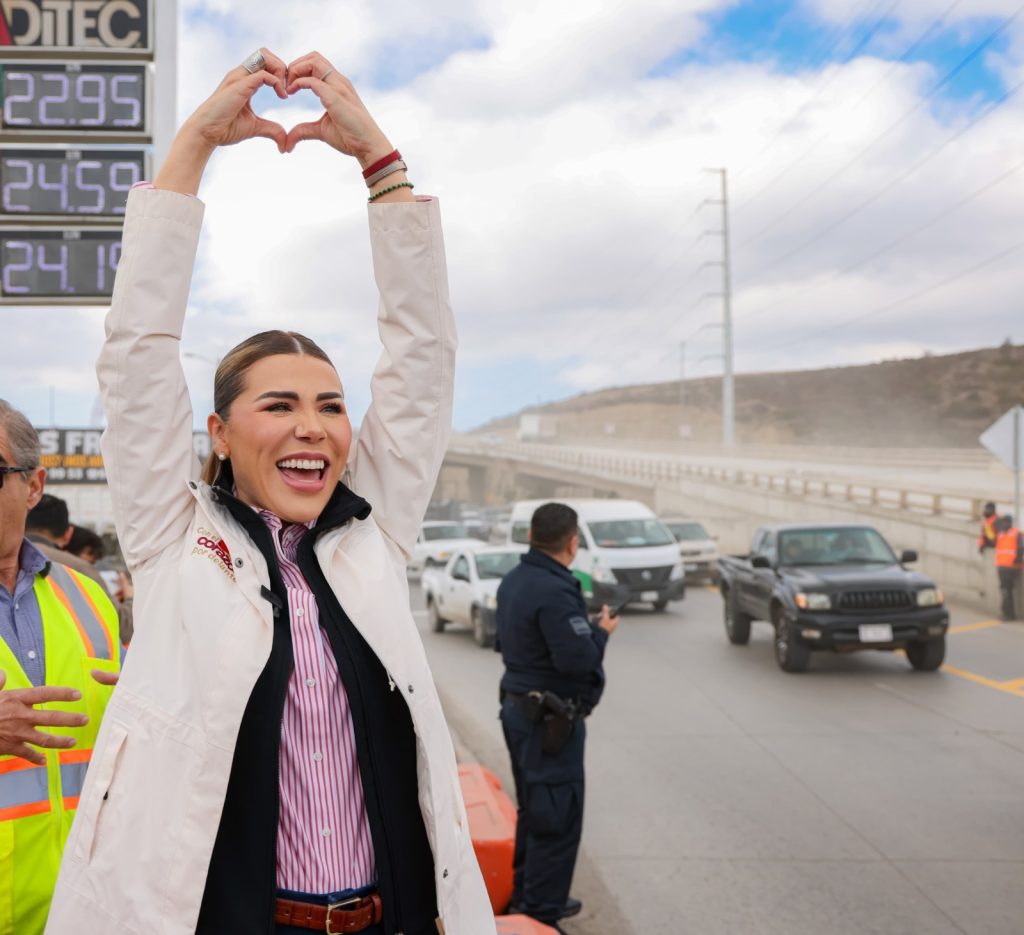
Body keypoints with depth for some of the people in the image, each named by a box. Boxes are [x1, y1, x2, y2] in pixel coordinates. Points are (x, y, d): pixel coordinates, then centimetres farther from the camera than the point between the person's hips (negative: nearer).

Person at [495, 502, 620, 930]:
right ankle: (540, 914, 3)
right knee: (558, 818, -2)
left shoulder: (513, 581, 8)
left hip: (518, 709, 10)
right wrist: (602, 631, -9)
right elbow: (578, 658, -27)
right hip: (550, 719, -10)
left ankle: (525, 896, 33)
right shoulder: (555, 593, -23)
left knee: (532, 810, 21)